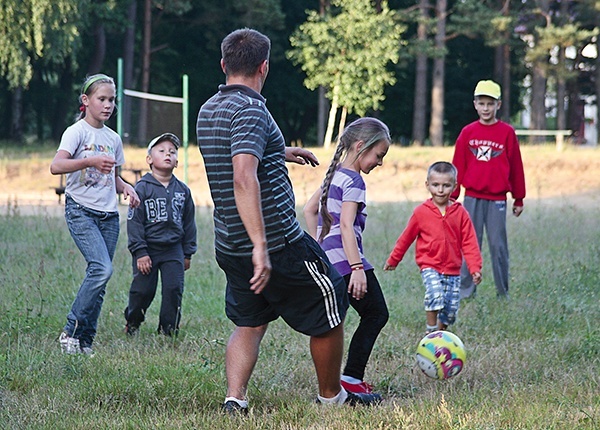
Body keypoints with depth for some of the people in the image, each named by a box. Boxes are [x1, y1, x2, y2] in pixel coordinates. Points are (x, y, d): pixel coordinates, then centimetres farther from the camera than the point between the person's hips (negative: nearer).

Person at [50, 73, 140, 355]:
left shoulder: (113, 138, 14)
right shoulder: (77, 132, -5)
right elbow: (56, 166, -20)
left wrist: (126, 187, 4)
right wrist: (91, 161, -33)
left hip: (109, 215, 6)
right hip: (81, 211, -6)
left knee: (99, 276, 2)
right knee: (102, 269, -21)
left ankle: (86, 342, 8)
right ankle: (71, 332, -10)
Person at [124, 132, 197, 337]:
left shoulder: (182, 190, 7)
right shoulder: (142, 188, -6)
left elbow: (189, 222, 13)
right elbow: (134, 222, -8)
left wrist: (188, 253, 11)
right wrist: (140, 252, -13)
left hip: (173, 250, 3)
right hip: (148, 249, -3)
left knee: (174, 289, -3)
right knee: (143, 290, 0)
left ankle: (169, 328, 9)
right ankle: (132, 322, 24)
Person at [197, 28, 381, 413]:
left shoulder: (209, 110, 8)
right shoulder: (250, 110, -20)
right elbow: (244, 180, -33)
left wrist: (280, 152, 44)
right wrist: (261, 247, -37)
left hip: (229, 248, 8)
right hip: (280, 244, -8)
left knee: (249, 323, 18)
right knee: (330, 311, 12)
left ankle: (235, 399, 0)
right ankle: (331, 395, 27)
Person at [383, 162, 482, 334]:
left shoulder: (460, 213, 0)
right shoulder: (421, 212, -3)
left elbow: (469, 243, 2)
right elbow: (406, 238, 9)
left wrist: (475, 268, -6)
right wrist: (393, 260, 17)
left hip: (453, 270, 3)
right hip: (430, 267, -2)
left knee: (451, 310, 2)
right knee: (435, 295, -28)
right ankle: (431, 332, -14)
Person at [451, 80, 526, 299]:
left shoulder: (507, 132, 0)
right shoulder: (468, 132, 5)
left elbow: (516, 167, 5)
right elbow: (458, 166, 8)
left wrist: (518, 199, 7)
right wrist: (452, 196, 6)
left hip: (497, 199, -1)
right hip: (472, 198, 1)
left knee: (498, 246, 1)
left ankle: (503, 292, 9)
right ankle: (466, 291, 8)